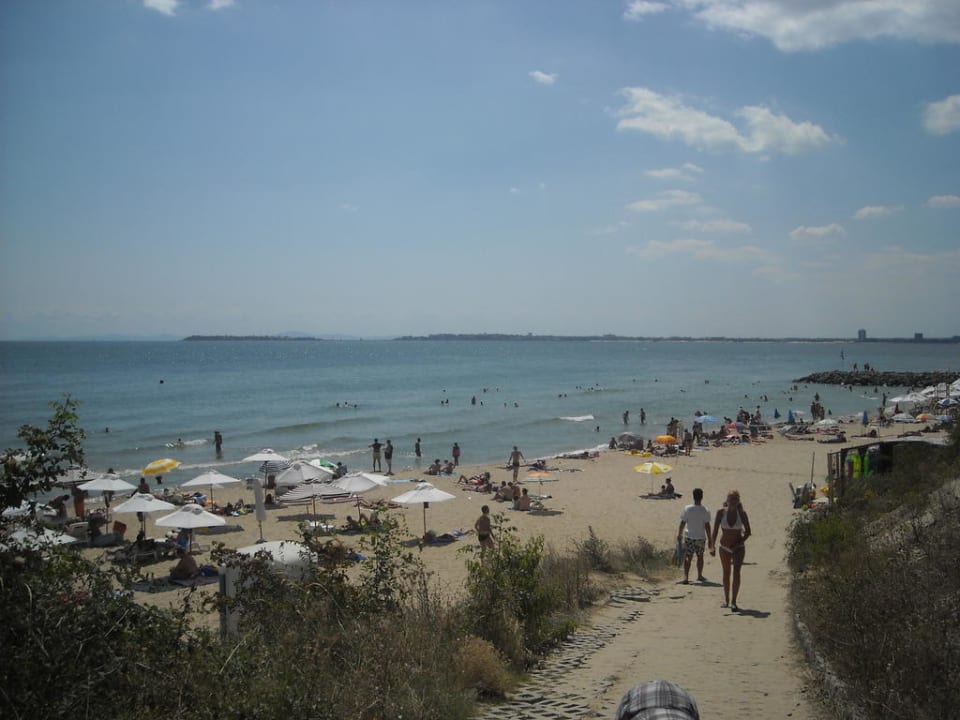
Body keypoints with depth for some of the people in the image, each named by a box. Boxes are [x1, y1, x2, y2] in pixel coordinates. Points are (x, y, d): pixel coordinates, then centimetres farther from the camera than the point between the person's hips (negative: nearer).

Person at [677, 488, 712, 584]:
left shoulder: (687, 509, -8)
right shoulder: (705, 511, -9)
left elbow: (682, 523, -4)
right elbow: (707, 526, -7)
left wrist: (679, 534, 9)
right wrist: (710, 540, 0)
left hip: (689, 537, -1)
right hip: (701, 537, 1)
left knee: (687, 557, 2)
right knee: (700, 556, 18)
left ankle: (686, 577, -13)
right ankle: (699, 576, 33)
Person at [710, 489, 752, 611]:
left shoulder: (742, 513, -11)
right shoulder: (721, 512, -10)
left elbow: (748, 532, -3)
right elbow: (715, 530, -10)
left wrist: (738, 544, -15)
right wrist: (712, 546, -22)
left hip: (738, 547, -2)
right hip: (724, 547, 2)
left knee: (736, 571, -17)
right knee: (726, 573, 14)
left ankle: (733, 601, -15)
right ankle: (726, 600, 29)